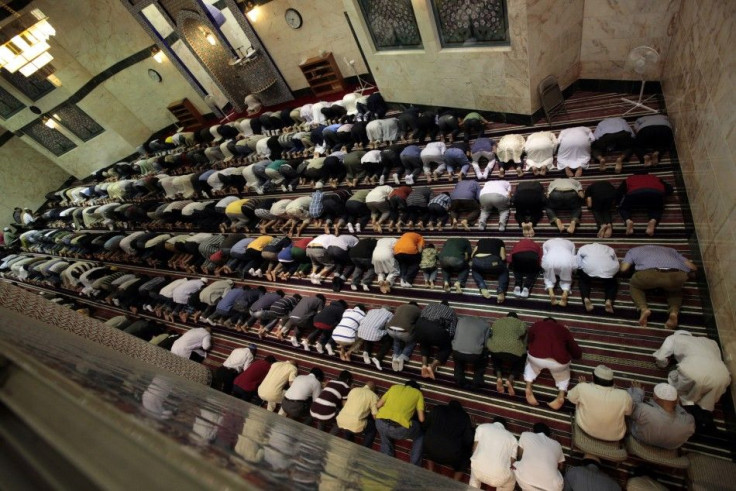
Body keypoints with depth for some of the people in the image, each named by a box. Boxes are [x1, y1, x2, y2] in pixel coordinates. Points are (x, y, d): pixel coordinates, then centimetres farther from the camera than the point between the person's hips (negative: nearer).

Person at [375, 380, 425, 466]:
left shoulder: (394, 387, 25)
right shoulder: (418, 393, 19)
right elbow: (421, 419, 14)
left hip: (381, 422, 3)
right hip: (400, 427, -3)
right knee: (420, 436, 29)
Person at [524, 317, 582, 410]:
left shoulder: (536, 325, 22)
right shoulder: (563, 329, 23)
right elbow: (577, 354, 28)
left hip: (536, 358, 0)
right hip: (559, 362, 1)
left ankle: (528, 388, 17)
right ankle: (561, 395, 14)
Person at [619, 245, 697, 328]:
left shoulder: (634, 250, 36)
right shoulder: (669, 249, 43)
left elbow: (623, 268, 23)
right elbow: (693, 267, 41)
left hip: (650, 273, -3)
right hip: (677, 275, 3)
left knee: (634, 285, 31)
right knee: (675, 290, 37)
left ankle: (644, 309, 3)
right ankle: (674, 312, 6)